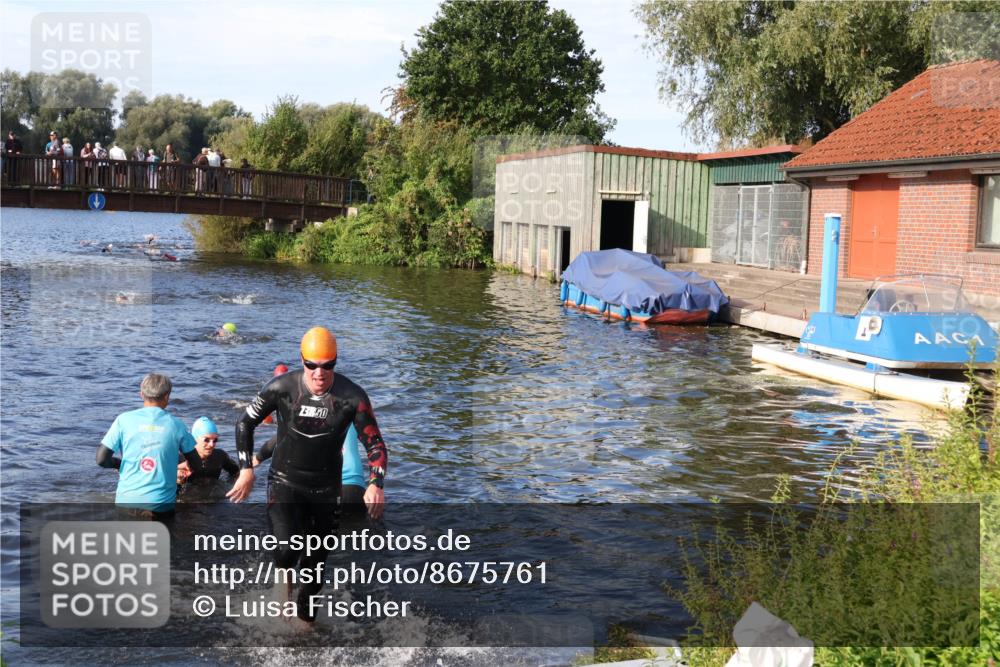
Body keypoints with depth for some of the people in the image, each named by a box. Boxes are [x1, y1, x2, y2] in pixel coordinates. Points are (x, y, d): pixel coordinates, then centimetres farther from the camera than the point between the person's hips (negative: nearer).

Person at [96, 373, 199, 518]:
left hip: (126, 501, 1)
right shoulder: (175, 424, 2)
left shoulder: (124, 419, 0)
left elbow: (101, 459, -2)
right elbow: (195, 463, 9)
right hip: (161, 504, -1)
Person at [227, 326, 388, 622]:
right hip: (285, 480, -1)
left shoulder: (352, 397, -15)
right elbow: (245, 422, 1)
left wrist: (375, 484, -25)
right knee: (286, 550, -22)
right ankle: (285, 585, 12)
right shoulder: (282, 387, -13)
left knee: (317, 561, 8)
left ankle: (305, 612, 34)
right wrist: (246, 469, -4)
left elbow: (375, 444, -9)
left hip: (326, 487, 1)